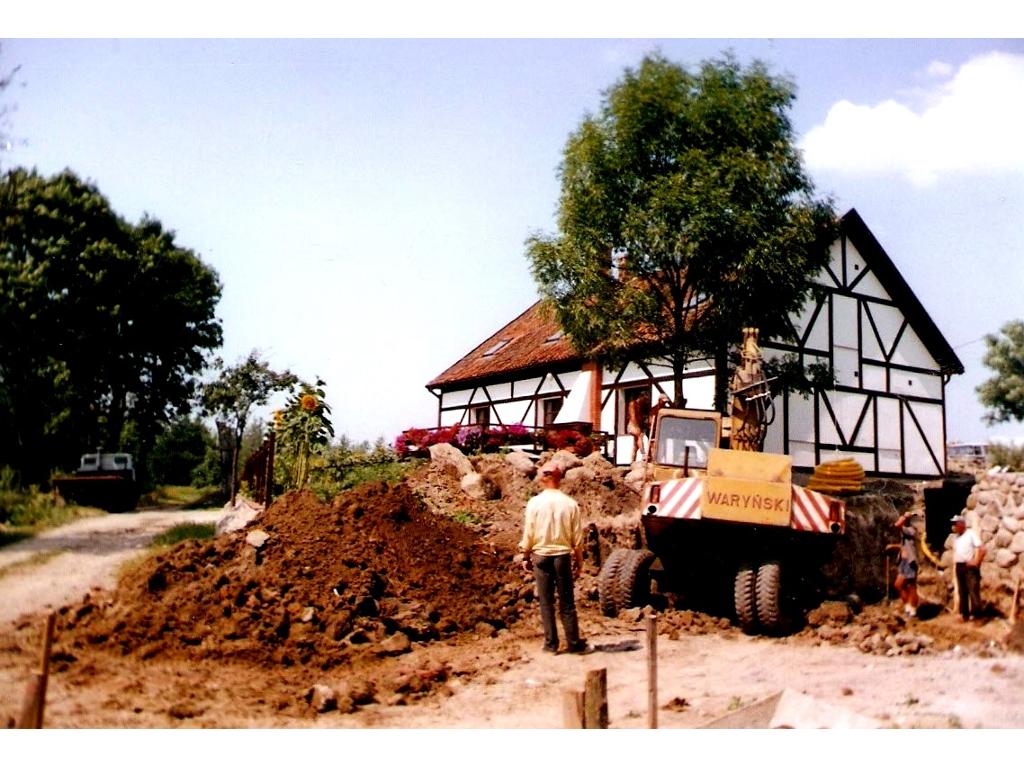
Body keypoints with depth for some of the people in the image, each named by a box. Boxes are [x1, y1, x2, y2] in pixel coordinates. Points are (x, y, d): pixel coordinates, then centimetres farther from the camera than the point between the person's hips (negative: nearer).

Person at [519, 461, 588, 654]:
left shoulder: (534, 503, -7)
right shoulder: (570, 503, -6)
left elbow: (528, 533, -3)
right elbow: (577, 537, -1)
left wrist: (525, 556, 9)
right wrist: (579, 560, 10)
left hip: (541, 556, 0)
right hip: (563, 556, 0)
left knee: (546, 602, 8)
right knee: (567, 602, 8)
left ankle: (551, 643, 12)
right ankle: (574, 643, 12)